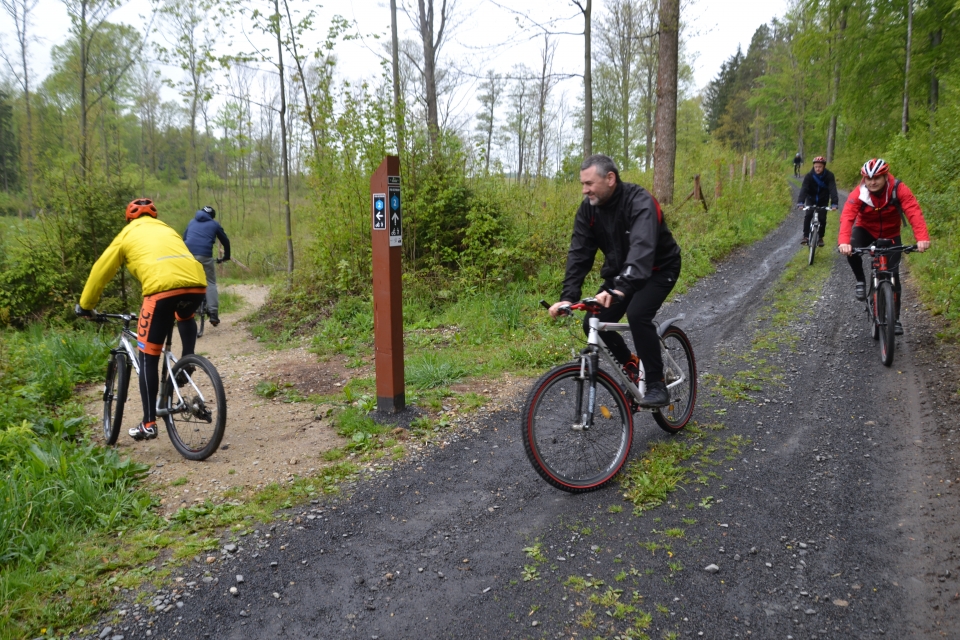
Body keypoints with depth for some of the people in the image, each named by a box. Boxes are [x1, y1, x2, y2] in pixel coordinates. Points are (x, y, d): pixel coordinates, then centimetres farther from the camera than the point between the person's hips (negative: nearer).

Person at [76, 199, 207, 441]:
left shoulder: (128, 234, 25)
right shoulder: (168, 230, 35)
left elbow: (100, 271, 28)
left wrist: (84, 306, 39)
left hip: (162, 288, -4)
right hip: (197, 283, 4)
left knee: (148, 358, 8)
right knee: (185, 316, 41)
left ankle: (149, 424, 9)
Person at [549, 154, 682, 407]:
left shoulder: (640, 202, -30)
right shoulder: (588, 209, -12)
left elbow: (642, 249, -46)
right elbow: (579, 254, -14)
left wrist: (620, 289, -60)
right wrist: (568, 296, -26)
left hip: (658, 268, -6)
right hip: (619, 271, 6)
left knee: (637, 314, -31)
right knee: (594, 323, -8)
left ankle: (657, 385, -14)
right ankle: (630, 364, 20)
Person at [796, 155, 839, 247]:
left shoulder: (829, 176, -22)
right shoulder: (809, 176, -22)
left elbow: (832, 189, -30)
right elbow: (803, 189, -32)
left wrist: (834, 203, -44)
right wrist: (800, 203, -47)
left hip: (823, 201, 0)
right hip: (811, 199, 0)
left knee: (822, 218, -9)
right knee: (807, 216, -20)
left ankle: (820, 238, 10)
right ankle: (805, 236, -11)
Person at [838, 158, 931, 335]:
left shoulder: (899, 190, -25)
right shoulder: (858, 194, -25)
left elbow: (914, 213, -34)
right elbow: (847, 217, -37)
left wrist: (922, 238, -51)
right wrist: (843, 241, -55)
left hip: (890, 235, 0)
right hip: (865, 230, 0)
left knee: (893, 275, -5)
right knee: (850, 249, -34)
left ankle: (895, 319, 8)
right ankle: (860, 281, -8)